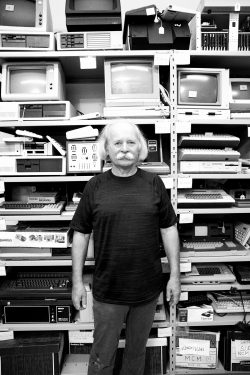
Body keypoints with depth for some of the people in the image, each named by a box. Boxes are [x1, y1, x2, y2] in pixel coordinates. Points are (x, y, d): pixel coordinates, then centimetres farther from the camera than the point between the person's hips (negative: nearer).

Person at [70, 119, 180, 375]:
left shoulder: (154, 184, -3)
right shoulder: (95, 186, -5)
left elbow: (169, 229, 1)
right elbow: (81, 234, -1)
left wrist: (175, 275, 0)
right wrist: (77, 282, -1)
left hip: (148, 288, 1)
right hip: (107, 291, -1)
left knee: (137, 351, 21)